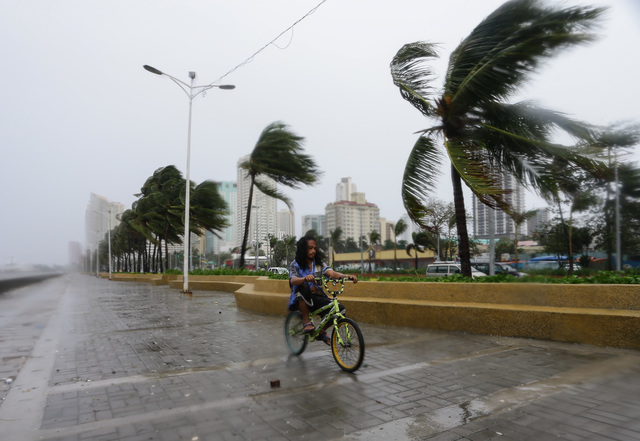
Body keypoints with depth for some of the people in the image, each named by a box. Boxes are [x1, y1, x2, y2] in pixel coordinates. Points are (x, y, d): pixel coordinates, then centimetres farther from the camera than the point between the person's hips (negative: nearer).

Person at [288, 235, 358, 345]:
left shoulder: (319, 263, 10)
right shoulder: (295, 264, -3)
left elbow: (331, 273, -7)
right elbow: (293, 280, -22)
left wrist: (347, 276, -28)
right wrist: (305, 278, -46)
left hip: (317, 298, 4)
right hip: (301, 299, -4)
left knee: (339, 309, -18)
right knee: (304, 286, -37)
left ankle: (322, 331, 9)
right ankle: (306, 321, -21)